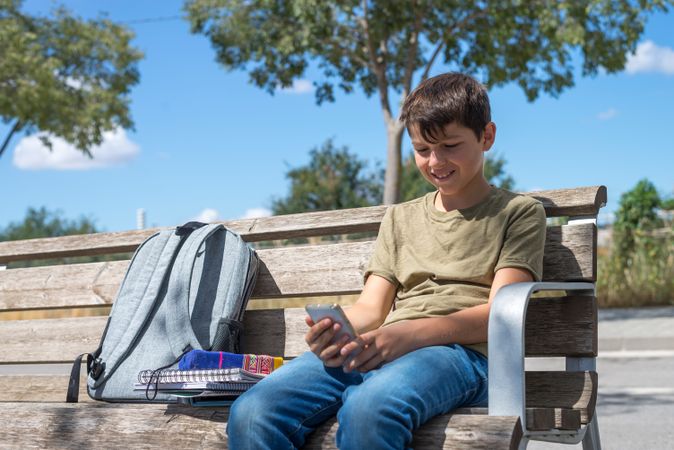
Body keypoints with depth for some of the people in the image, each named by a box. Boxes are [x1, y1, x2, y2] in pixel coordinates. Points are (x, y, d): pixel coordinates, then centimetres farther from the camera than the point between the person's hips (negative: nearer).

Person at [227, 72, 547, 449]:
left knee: (368, 409, -41)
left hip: (462, 351, -4)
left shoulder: (519, 212, 13)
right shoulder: (400, 218, 29)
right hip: (378, 350, 5)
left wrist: (412, 332, -19)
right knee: (251, 414, -25)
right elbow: (371, 308, 18)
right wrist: (336, 333, -7)